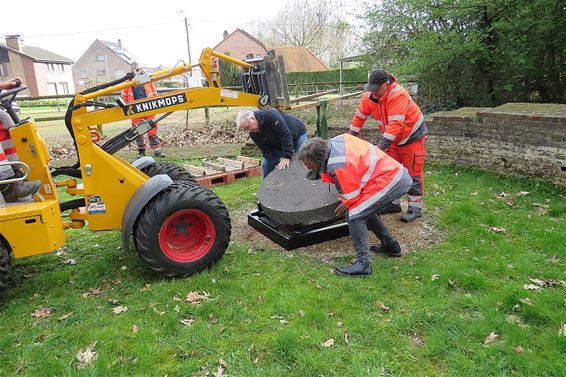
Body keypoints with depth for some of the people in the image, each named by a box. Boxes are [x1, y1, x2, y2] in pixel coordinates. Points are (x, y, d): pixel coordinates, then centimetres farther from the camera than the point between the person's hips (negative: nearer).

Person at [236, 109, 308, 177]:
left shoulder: (270, 116, -37)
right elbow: (266, 150, -15)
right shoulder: (252, 133, -15)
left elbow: (285, 135, -38)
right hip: (278, 144, 6)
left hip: (298, 134, -6)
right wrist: (276, 164, -28)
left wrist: (287, 157, -40)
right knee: (266, 165, 0)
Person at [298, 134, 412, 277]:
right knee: (365, 211, 22)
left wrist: (346, 205, 7)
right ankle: (390, 245, 35)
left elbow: (352, 195, -15)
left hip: (391, 182, -10)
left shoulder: (339, 166, -24)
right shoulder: (335, 141, 3)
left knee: (355, 216, -13)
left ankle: (363, 264, -8)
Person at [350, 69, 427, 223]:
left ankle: (415, 208, 5)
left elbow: (395, 124, -38)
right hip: (394, 138, 7)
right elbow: (359, 116, 1)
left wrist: (382, 145, -42)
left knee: (413, 172, -3)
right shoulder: (369, 96, -11)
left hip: (412, 135, -7)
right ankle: (393, 203, 22)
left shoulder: (398, 95, -32)